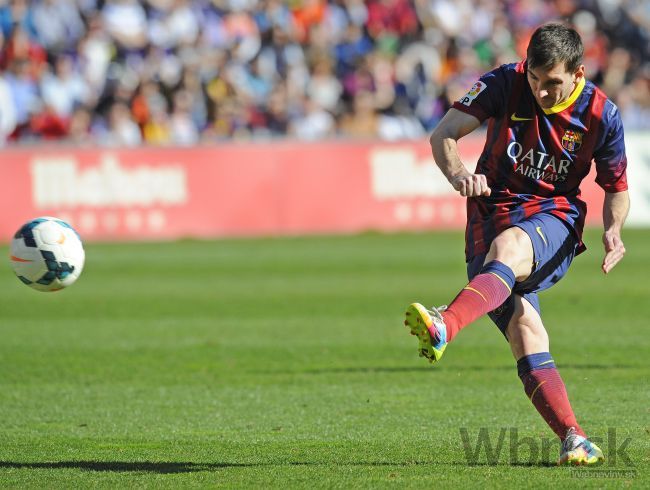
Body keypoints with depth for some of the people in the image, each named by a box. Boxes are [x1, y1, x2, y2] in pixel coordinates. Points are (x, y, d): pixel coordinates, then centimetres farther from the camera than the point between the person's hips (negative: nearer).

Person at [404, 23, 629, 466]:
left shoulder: (601, 114, -5)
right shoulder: (505, 84, -7)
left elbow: (616, 188, 9)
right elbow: (444, 133, -11)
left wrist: (613, 231, -12)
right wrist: (458, 175, -33)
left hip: (555, 216, -2)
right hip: (494, 209, 2)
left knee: (507, 245, -38)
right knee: (523, 326, -19)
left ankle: (445, 326, -63)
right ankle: (574, 439, -20)